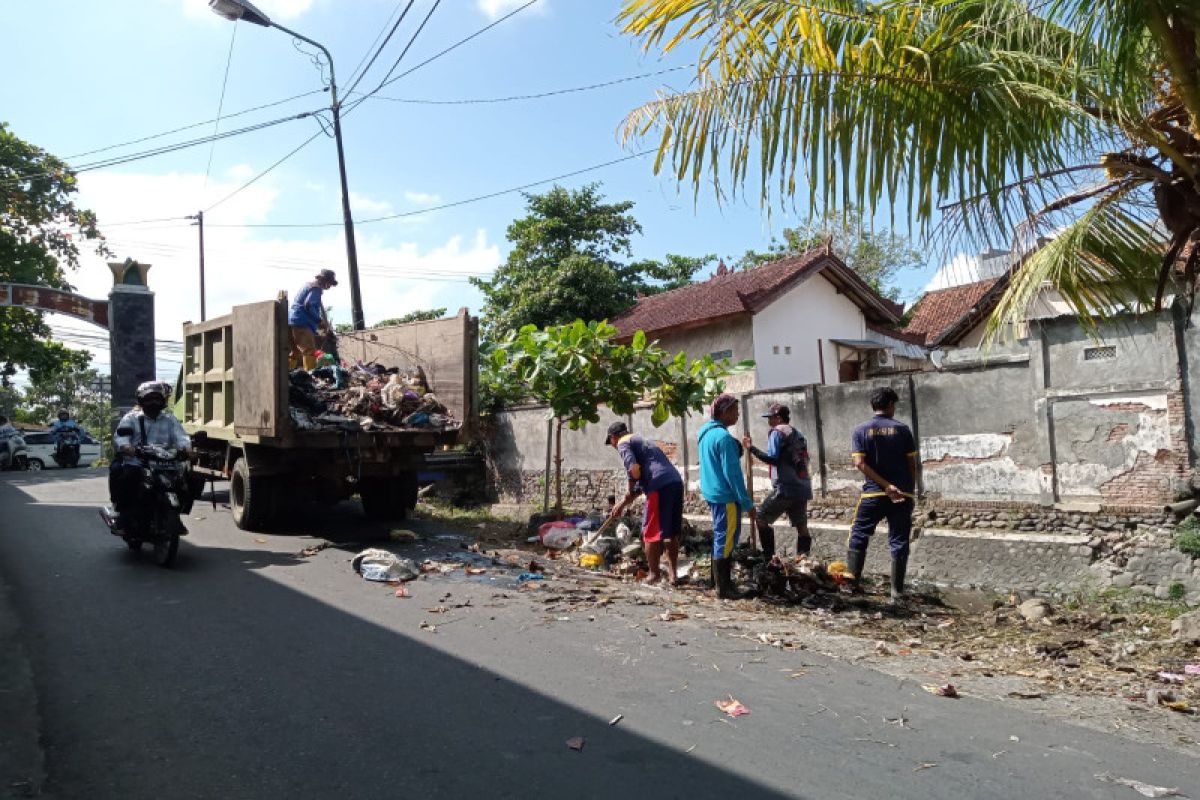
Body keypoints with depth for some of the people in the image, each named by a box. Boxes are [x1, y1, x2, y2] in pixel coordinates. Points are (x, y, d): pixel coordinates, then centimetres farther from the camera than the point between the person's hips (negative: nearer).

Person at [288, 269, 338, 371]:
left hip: (292, 321, 10)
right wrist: (319, 321, -14)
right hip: (302, 323, -10)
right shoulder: (316, 288, -7)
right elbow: (308, 305, -20)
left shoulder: (308, 285, 24)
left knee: (296, 352, 16)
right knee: (309, 351, -16)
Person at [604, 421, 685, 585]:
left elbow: (634, 470, -13)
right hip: (676, 482, 9)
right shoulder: (642, 441, 33)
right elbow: (641, 480, 36)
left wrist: (630, 491, 6)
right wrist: (622, 504, 37)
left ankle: (654, 574, 10)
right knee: (672, 532, 15)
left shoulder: (623, 443, 6)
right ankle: (673, 573, 20)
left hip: (660, 486, -9)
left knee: (652, 533, 3)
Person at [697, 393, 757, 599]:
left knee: (721, 539, 16)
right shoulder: (723, 437, -18)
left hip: (712, 494, 10)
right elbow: (732, 473, -19)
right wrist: (748, 504, -16)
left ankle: (722, 583, 24)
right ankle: (724, 587, 4)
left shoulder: (706, 433, 11)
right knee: (726, 541, -3)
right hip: (726, 497, -10)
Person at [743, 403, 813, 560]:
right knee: (802, 527, 10)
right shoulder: (799, 435, 19)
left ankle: (769, 557, 1)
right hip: (803, 488, 8)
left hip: (785, 489, -8)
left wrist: (752, 448, -16)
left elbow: (772, 458, -16)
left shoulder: (777, 432, -5)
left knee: (761, 520, 4)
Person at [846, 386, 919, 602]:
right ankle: (897, 593, 6)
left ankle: (853, 581, 2)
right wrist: (910, 490, 11)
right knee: (899, 542, 6)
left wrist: (886, 486, -11)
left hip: (873, 494, 0)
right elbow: (911, 463, 1)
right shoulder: (901, 429, 1)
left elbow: (860, 463, -9)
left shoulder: (861, 430, 1)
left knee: (859, 537, 10)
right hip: (902, 495, 1)